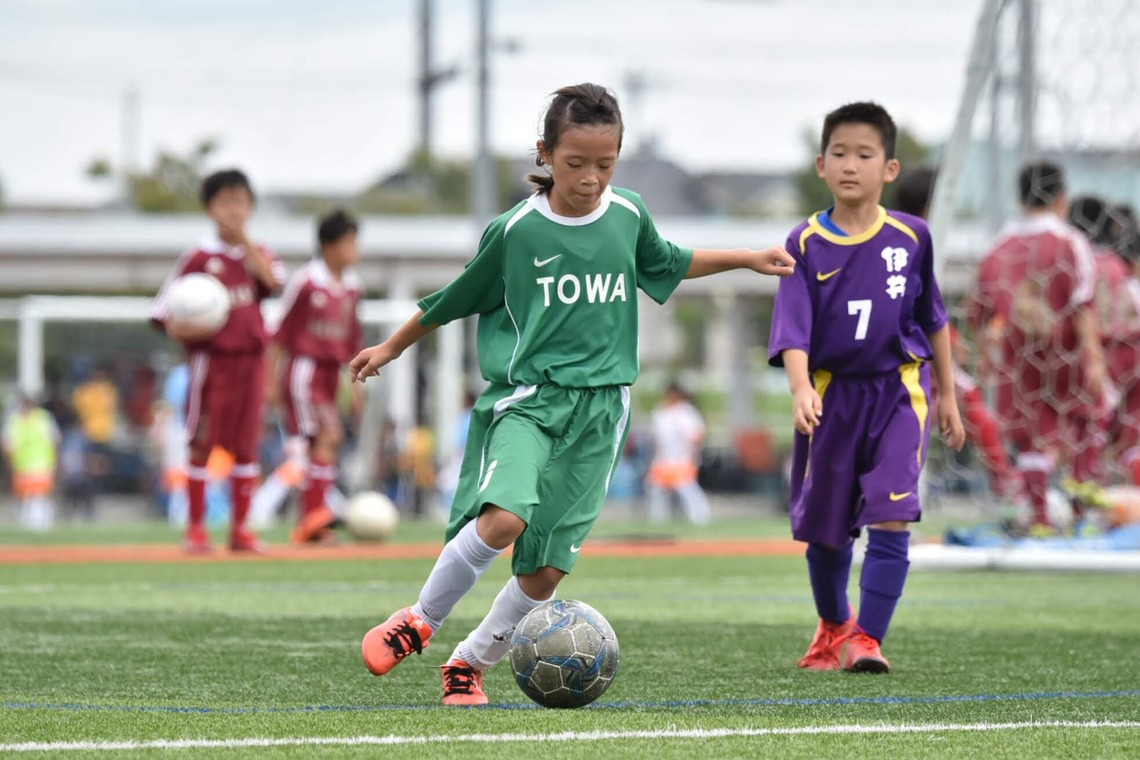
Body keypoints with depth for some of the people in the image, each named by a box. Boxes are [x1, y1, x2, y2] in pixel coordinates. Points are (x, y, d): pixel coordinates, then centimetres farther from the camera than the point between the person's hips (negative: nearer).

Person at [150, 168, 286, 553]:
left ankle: (241, 527, 13)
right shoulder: (198, 258, -1)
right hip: (211, 359, -4)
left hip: (251, 359, 4)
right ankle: (196, 528, 6)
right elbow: (165, 316, -1)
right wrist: (186, 330, -20)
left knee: (246, 445, 6)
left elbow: (273, 280, -14)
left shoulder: (259, 254, 10)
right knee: (202, 444, -1)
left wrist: (244, 240, -13)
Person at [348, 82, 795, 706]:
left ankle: (469, 664, 19)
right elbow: (456, 298, 11)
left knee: (548, 566, -1)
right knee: (505, 516, -29)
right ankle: (421, 620, -8)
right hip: (525, 396, -4)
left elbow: (668, 264, 29)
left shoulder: (628, 218, 6)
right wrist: (392, 347, 20)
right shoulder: (515, 231, -5)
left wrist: (747, 259, 25)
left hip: (599, 407, 4)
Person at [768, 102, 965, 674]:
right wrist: (801, 389, -31)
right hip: (832, 395, 1)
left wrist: (947, 396, 14)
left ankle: (867, 637, -11)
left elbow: (933, 320, 10)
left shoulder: (910, 237, -2)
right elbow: (793, 329, -14)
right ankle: (832, 625, 38)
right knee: (826, 528, 13)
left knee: (890, 520, -16)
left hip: (898, 392, -1)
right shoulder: (806, 245, -6)